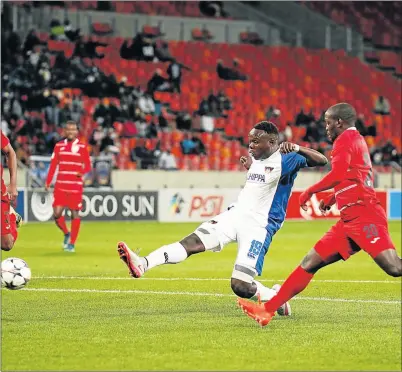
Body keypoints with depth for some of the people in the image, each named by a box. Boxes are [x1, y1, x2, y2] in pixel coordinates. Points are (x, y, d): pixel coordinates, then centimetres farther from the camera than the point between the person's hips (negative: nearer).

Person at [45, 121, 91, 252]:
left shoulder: (82, 147, 0)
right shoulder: (59, 145, 7)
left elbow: (88, 165, 2)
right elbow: (53, 165, 10)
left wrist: (82, 171, -20)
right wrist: (48, 182, 4)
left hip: (76, 186, -2)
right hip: (60, 186, 2)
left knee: (75, 214, -1)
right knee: (57, 213, -6)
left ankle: (72, 243, 8)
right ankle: (66, 234, 22)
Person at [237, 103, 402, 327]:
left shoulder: (347, 138, -4)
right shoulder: (357, 140, 24)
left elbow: (337, 175, -16)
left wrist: (310, 192, -4)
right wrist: (331, 199, 26)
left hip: (364, 216, -10)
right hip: (350, 220, 10)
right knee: (311, 262, 7)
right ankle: (268, 310, 6)